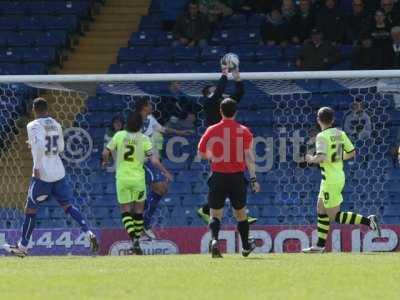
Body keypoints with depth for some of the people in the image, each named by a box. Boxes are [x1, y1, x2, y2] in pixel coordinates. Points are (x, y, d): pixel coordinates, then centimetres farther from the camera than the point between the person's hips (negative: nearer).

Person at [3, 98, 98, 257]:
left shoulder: (33, 126, -9)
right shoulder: (56, 125, 11)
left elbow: (39, 145, -24)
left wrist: (36, 167, -18)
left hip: (42, 175, -6)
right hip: (59, 173, 6)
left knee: (30, 209, 6)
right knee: (68, 206, 6)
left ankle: (22, 247, 13)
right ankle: (89, 233, -12)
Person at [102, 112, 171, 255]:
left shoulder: (119, 135, -4)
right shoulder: (144, 139, -7)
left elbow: (105, 153, 0)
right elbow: (154, 161, -9)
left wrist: (105, 161, 23)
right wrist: (165, 172, 6)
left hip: (122, 178, 0)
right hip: (138, 179, 0)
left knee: (126, 212, 4)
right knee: (138, 211, 14)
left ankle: (134, 240, -16)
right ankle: (136, 243, 16)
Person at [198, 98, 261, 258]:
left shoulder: (212, 130, -1)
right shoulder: (243, 131, -3)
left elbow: (201, 153, 6)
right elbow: (249, 156, -9)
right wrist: (253, 179, -10)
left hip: (218, 177, -1)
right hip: (237, 177, 1)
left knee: (215, 214, 2)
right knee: (240, 213, 17)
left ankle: (214, 240, -25)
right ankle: (246, 247, 31)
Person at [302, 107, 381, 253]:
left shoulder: (322, 136, -16)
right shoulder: (340, 134, 6)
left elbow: (321, 157, -29)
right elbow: (352, 153, 11)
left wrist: (312, 159, -9)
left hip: (330, 180, -9)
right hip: (339, 175, 9)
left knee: (335, 216, -4)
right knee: (321, 210, 17)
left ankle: (367, 221, -16)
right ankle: (320, 245, 20)